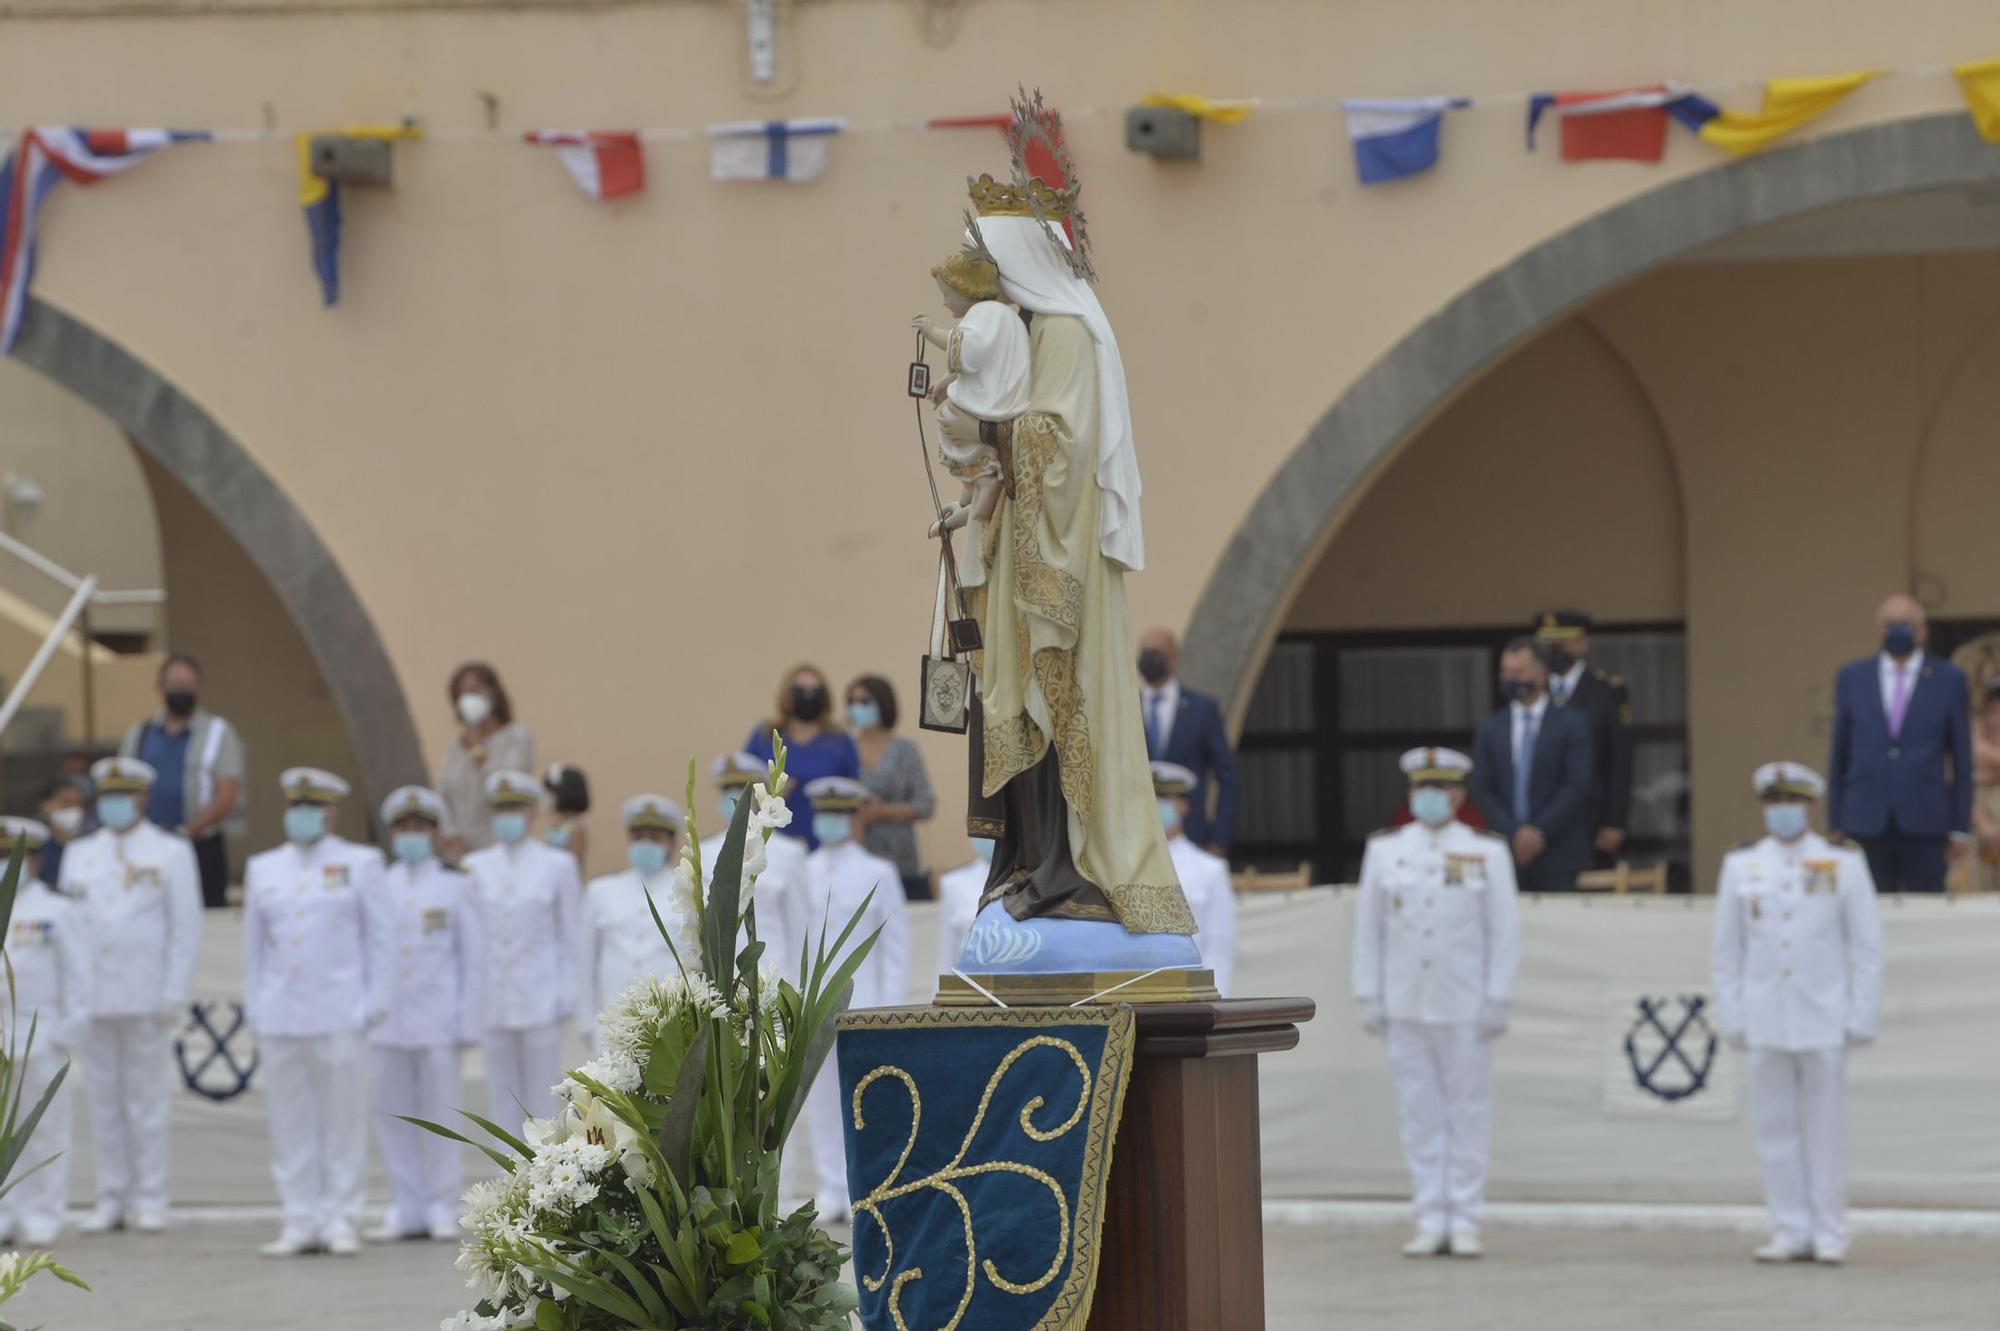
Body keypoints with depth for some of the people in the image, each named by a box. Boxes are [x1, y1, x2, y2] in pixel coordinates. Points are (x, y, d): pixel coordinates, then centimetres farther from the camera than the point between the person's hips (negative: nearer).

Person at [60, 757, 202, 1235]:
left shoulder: (171, 852, 2)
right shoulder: (79, 853, 13)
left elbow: (187, 929, -2)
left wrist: (174, 994, -9)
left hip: (147, 999, -4)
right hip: (93, 997, 4)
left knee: (146, 1101, -2)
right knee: (103, 1101, 4)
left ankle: (150, 1202, 3)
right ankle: (111, 1200, 9)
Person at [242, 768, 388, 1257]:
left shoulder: (360, 863, 6)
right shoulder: (262, 868, 13)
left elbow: (377, 939, 4)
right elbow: (254, 945, 14)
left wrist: (373, 1006, -3)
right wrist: (254, 1010, 9)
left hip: (340, 1014, -3)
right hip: (280, 1016, 3)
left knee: (343, 1121, -2)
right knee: (290, 1125, 3)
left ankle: (340, 1222, 3)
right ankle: (300, 1223, 7)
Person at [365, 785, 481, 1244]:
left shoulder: (455, 887, 6)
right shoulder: (377, 888, 11)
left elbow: (472, 958, 5)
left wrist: (467, 1024, -1)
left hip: (437, 1022, -2)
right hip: (387, 1018, 2)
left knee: (440, 1115, -1)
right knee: (392, 1116, 3)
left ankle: (443, 1209, 5)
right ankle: (406, 1209, 10)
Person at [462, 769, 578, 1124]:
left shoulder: (558, 865, 3)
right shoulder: (475, 866, 9)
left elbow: (570, 938, 4)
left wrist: (566, 1001, -1)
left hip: (541, 999, -2)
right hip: (493, 1003, 2)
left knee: (543, 1103, -1)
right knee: (504, 1104, 5)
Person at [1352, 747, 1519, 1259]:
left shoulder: (1489, 853, 0)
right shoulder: (1384, 850, 7)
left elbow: (1505, 933, -1)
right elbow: (1368, 928, 9)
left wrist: (1497, 1001, -7)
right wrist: (1369, 997, 4)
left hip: (1466, 1009, -2)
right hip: (1405, 1007, 2)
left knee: (1468, 1115, 1)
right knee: (1420, 1117, 3)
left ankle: (1464, 1223, 6)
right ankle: (1430, 1222, 7)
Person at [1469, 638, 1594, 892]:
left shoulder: (1571, 724, 4)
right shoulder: (1490, 729, 13)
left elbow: (1578, 785, -3)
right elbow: (1482, 790, 7)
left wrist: (1540, 832, -10)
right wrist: (1513, 834, -7)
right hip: (1507, 856, 2)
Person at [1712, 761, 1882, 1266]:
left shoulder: (1845, 864, 2)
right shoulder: (1740, 866, 7)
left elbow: (1867, 948, 2)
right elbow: (1727, 950, 10)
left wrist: (1861, 1016, -3)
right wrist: (1732, 1017, 4)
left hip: (1823, 1020, -2)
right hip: (1766, 1024, 2)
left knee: (1826, 1130, 1)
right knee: (1774, 1129, 3)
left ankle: (1830, 1235, 7)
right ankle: (1792, 1232, 9)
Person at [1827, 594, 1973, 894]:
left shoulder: (1948, 679, 5)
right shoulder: (1852, 678, 9)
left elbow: (1961, 756, 6)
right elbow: (1839, 754, 11)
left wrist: (1961, 827, 3)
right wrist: (1834, 824, 7)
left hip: (1924, 822, -1)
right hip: (1867, 821, 1)